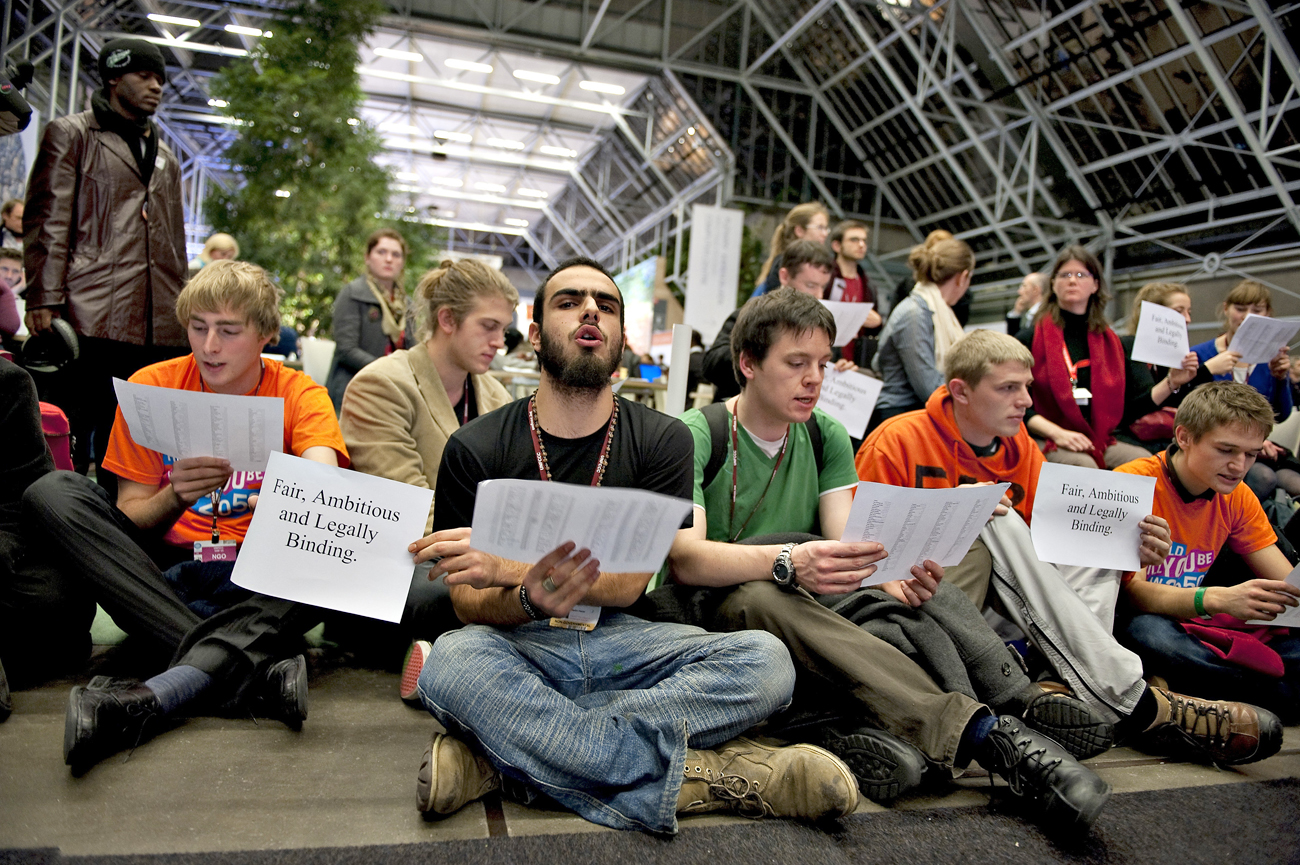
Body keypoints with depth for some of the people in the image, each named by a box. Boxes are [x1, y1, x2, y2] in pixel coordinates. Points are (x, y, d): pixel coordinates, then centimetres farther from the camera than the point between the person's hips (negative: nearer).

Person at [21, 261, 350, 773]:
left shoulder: (298, 394, -2)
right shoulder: (151, 386, 2)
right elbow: (126, 523, 1)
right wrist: (174, 497, -21)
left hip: (256, 586, -2)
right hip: (159, 577, 2)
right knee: (52, 493, -19)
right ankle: (247, 674, -34)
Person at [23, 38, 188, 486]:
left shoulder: (166, 158, 26)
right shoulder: (71, 134, 10)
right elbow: (47, 222, 1)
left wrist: (181, 318, 17)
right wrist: (44, 300, -10)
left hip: (157, 330, 5)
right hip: (91, 319, -5)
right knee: (70, 443, -3)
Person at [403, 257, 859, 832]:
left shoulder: (661, 439, 0)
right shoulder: (474, 449, -1)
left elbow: (627, 581, -10)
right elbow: (469, 605, -4)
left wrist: (504, 567, -25)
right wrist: (528, 598, -29)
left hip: (620, 641, 2)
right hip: (520, 645, -1)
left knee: (764, 660, -24)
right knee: (451, 663, -35)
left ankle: (497, 753, -27)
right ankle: (695, 774, -28)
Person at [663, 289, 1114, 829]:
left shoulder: (827, 436, 9)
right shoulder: (696, 435, -9)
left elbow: (847, 541, -5)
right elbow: (683, 558, -24)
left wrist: (896, 573, -28)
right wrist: (789, 563, -41)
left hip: (816, 606, 5)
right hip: (723, 611, -5)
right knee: (762, 598, -38)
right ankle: (983, 731, -41)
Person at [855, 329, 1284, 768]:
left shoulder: (1020, 447, 7)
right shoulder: (897, 441, -10)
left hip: (1000, 600, 6)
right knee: (998, 521, -29)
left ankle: (1071, 686, -30)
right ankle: (1130, 700, -28)